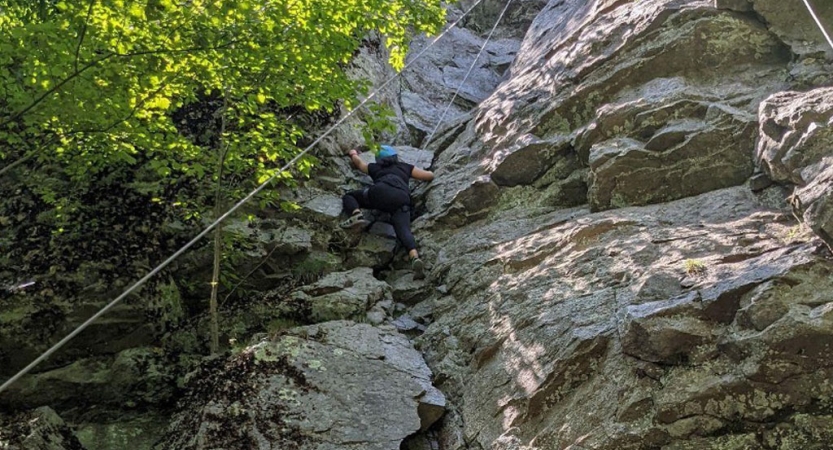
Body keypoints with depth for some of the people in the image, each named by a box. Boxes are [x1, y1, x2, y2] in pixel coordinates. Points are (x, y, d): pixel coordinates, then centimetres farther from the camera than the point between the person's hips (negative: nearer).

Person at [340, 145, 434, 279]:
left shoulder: (375, 167, 37)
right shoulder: (406, 167, 35)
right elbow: (430, 176, 34)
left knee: (348, 196, 19)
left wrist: (353, 153, 79)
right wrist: (420, 174, 57)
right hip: (402, 199, 1)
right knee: (404, 231, -17)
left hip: (381, 191, -1)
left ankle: (356, 215, -13)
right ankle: (415, 258, -46)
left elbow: (358, 162, 57)